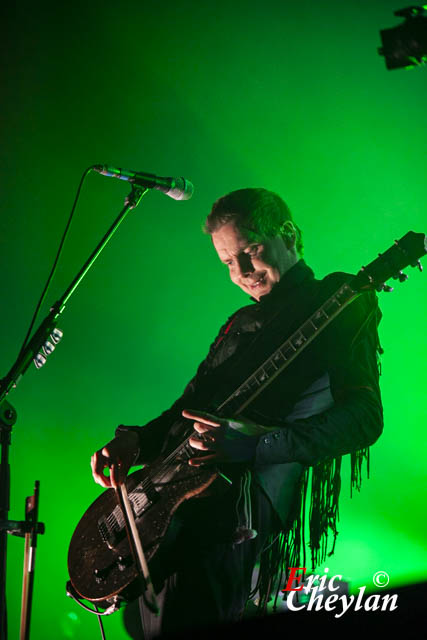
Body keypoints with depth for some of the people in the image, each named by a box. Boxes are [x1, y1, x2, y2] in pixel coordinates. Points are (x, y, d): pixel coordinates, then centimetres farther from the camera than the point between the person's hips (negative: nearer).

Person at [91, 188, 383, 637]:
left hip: (234, 512, -8)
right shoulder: (242, 324, 24)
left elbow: (364, 417, -14)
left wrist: (257, 444, -25)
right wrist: (139, 440, 8)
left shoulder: (338, 306, -1)